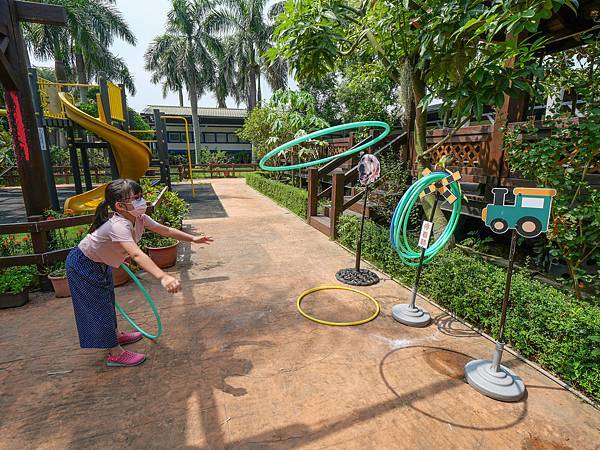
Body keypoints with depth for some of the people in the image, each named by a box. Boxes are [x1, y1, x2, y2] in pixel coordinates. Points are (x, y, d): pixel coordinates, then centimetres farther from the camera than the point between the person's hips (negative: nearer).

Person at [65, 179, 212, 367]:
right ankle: (116, 353, 15)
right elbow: (136, 254, -55)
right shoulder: (119, 225, -40)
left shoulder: (139, 218, -14)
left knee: (108, 300, 23)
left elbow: (166, 230, -4)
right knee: (100, 306, 1)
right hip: (83, 266, -9)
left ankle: (115, 335, 45)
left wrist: (193, 238, -7)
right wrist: (163, 277, -66)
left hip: (101, 263, 9)